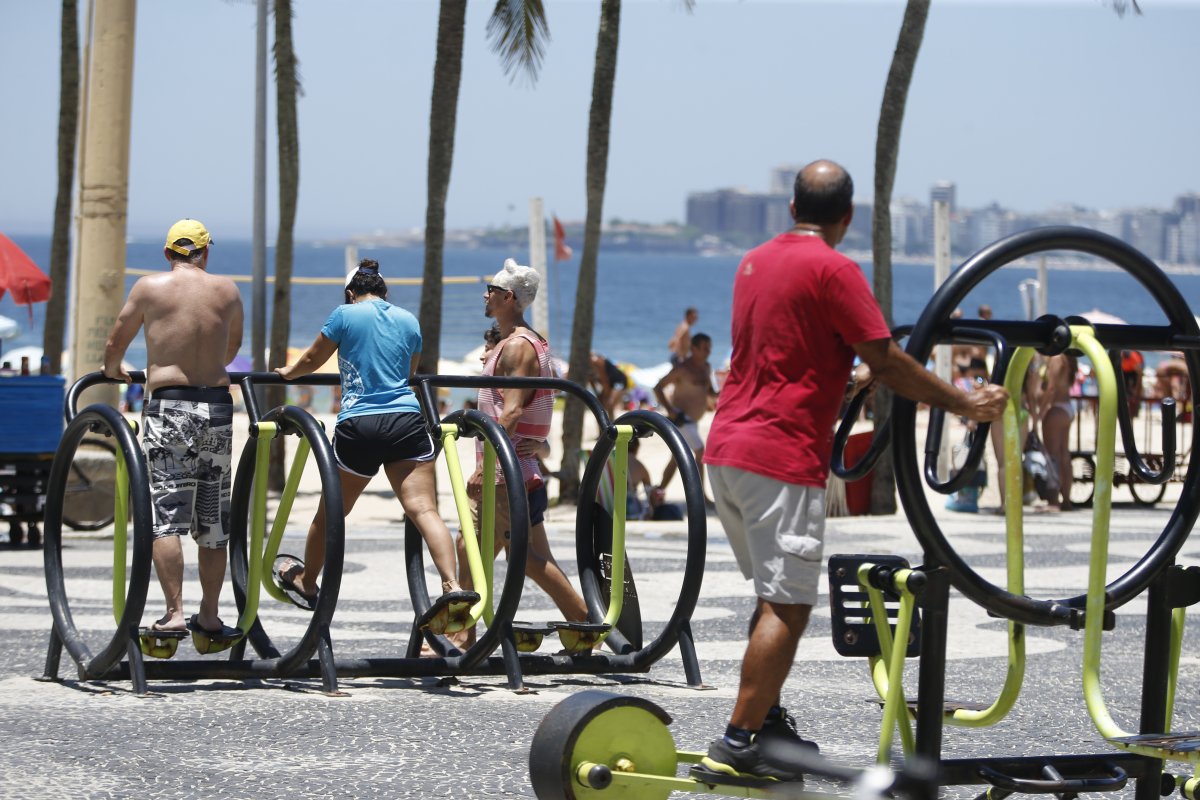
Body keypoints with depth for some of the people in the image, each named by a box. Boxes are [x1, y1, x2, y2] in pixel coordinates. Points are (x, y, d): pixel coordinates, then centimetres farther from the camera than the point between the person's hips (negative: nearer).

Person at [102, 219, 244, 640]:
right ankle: (209, 616, 16)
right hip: (218, 405, 3)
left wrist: (113, 370, 30)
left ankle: (174, 613, -15)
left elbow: (114, 344, 7)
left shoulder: (150, 287, -1)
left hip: (168, 405, -3)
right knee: (213, 521, 11)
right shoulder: (227, 290, 8)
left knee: (164, 516, -5)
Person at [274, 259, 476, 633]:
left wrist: (287, 373, 37)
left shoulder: (346, 314, 4)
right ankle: (452, 586, -29)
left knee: (330, 514, 15)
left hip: (359, 425, -2)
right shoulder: (409, 320, 16)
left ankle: (305, 583, 35)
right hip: (407, 420, 2)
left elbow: (312, 359, 15)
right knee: (423, 509, -10)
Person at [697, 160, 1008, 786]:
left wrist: (851, 374, 46)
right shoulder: (833, 270, -10)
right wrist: (966, 404, 1)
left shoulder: (756, 260, 16)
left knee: (776, 594, 20)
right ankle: (738, 746, -10)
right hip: (782, 457, -9)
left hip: (725, 450, 9)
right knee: (787, 606, -7)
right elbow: (888, 362, -10)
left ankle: (767, 722, 25)